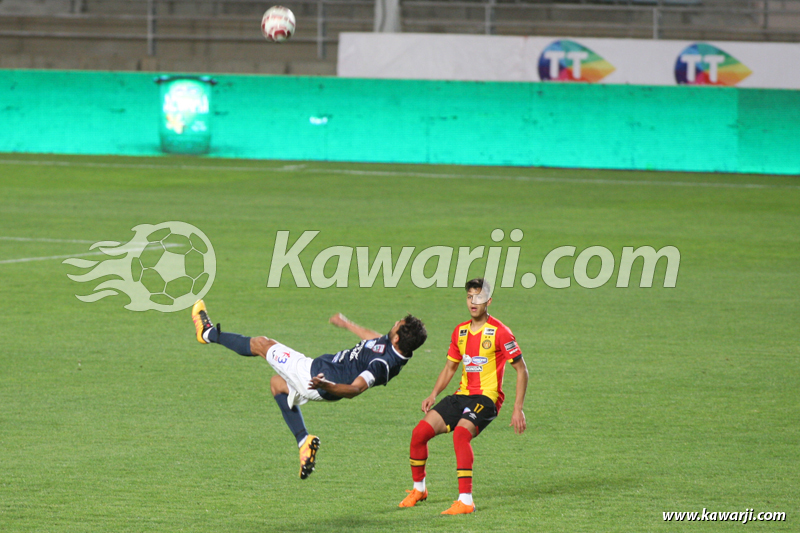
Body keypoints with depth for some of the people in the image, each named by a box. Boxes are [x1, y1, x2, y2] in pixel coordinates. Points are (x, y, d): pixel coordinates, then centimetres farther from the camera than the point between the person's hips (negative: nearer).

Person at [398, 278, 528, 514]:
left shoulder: (499, 332, -9)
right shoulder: (460, 331, 11)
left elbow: (521, 370, -7)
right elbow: (450, 367, 23)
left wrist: (518, 409, -13)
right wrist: (433, 395, 8)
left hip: (486, 397, -7)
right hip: (462, 395, 7)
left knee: (461, 433, -34)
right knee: (420, 432, -5)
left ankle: (465, 501, -35)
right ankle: (418, 489, 17)